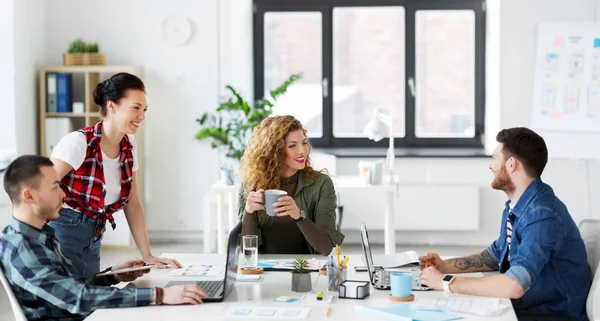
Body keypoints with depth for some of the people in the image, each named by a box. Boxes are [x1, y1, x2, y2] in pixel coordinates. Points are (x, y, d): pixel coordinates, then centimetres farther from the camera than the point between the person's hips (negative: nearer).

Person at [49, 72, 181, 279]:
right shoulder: (79, 143, -17)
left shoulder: (129, 147, 4)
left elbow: (132, 205, 10)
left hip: (92, 244, 7)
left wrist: (148, 256, 5)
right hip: (61, 239, -7)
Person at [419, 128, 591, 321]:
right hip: (525, 305, 8)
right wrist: (445, 266, 5)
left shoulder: (542, 216, -25)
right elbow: (497, 255, 20)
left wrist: (446, 283, -26)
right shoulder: (515, 206, 5)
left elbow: (513, 286, -34)